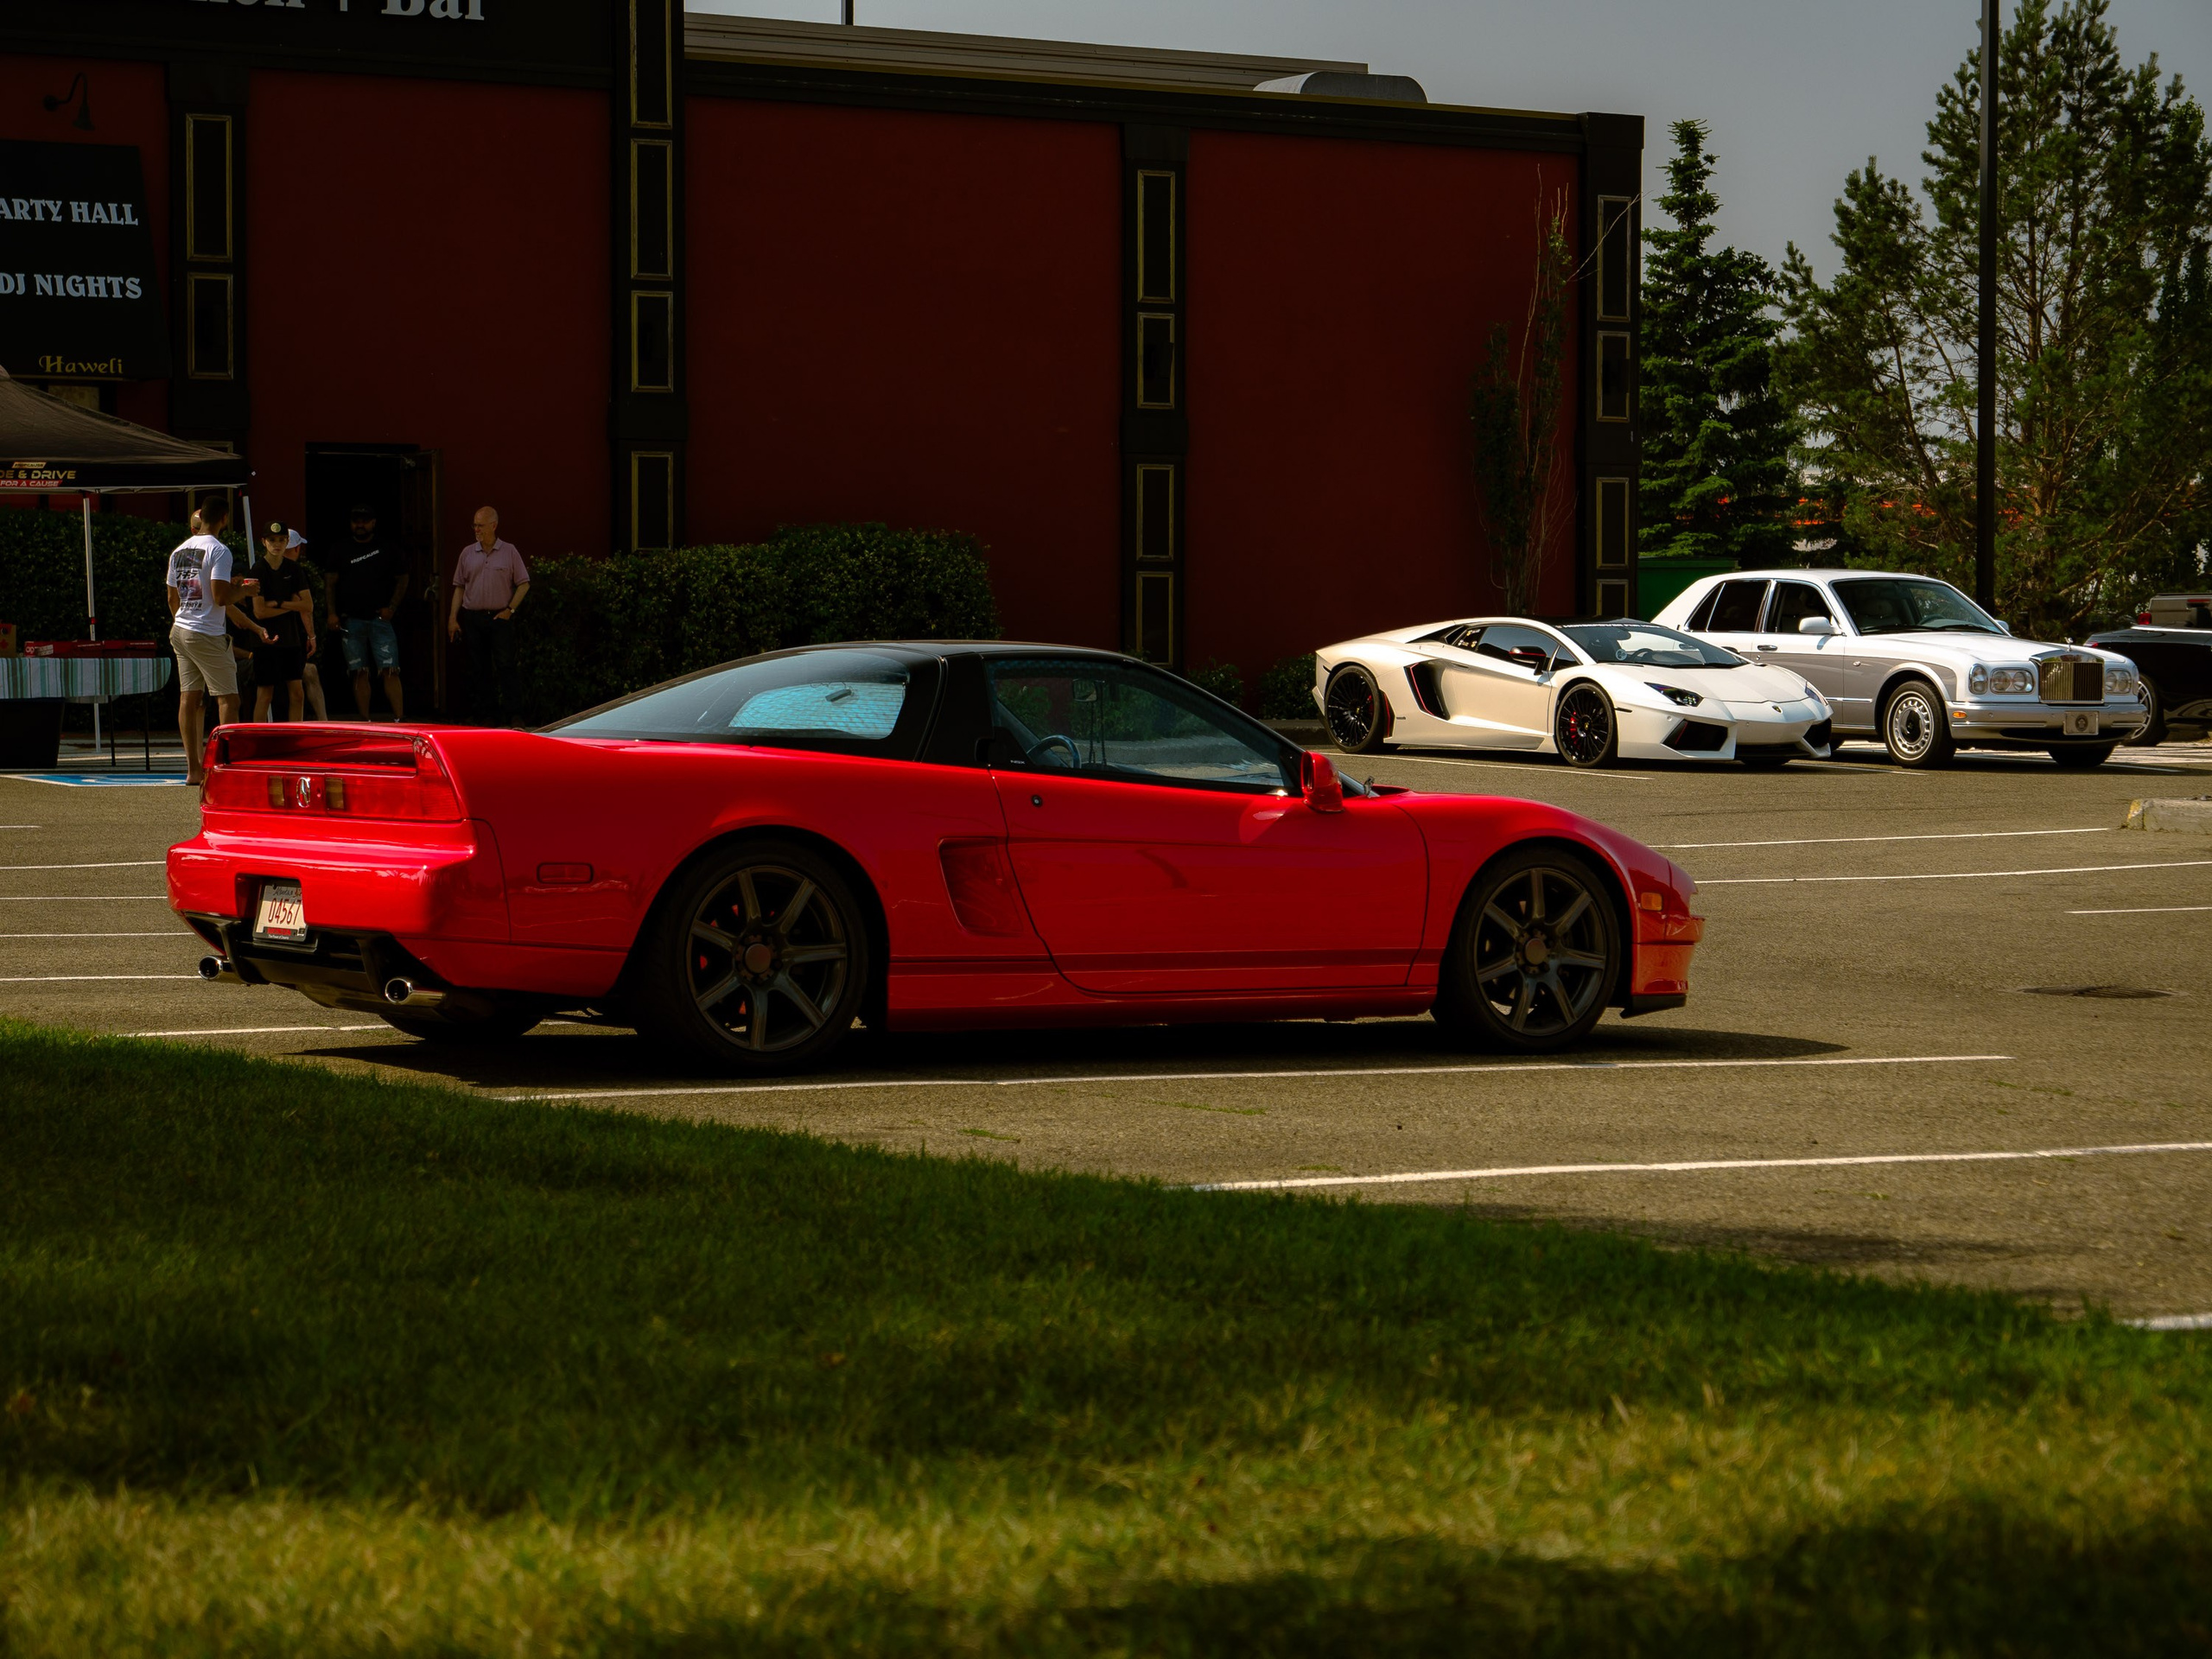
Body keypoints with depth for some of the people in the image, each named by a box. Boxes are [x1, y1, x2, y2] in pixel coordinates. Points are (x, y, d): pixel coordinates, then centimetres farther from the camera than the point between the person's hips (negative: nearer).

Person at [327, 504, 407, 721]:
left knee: (390, 670, -10)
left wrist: (392, 607, -3)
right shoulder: (342, 551, 11)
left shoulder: (387, 549, 7)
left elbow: (402, 580, 10)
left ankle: (399, 718, -11)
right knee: (359, 673, 2)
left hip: (380, 618, -2)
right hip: (351, 620, 2)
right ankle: (365, 722, 5)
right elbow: (331, 582, 10)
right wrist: (332, 613, -1)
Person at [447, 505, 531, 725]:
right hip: (472, 617, 3)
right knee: (478, 669, 4)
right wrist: (452, 618, 5)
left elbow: (524, 584, 4)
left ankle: (511, 713, -7)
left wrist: (510, 609, -6)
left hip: (499, 617, -3)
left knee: (505, 666, -8)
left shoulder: (509, 552, 2)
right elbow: (459, 587, 13)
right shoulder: (468, 553, 10)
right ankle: (484, 713, 9)